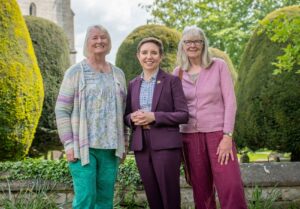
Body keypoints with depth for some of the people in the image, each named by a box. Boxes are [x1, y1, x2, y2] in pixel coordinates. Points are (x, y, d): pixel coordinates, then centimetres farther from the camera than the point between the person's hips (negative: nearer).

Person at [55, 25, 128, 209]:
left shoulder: (118, 74, 12)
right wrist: (68, 144, -10)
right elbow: (62, 110, -4)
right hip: (83, 146, -4)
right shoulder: (76, 72, -1)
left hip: (110, 148, 4)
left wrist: (124, 142, 12)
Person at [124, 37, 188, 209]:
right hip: (141, 146, 4)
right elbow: (126, 115, 16)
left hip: (166, 145, -4)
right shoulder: (134, 84, 12)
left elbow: (183, 115, -6)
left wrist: (154, 117, -18)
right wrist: (133, 118, -8)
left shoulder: (172, 81, -1)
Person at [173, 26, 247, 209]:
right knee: (201, 191, 5)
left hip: (218, 132, -2)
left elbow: (230, 101, -4)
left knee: (231, 188, -12)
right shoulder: (179, 72, 9)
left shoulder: (219, 66, 1)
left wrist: (227, 136, -12)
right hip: (191, 135, 3)